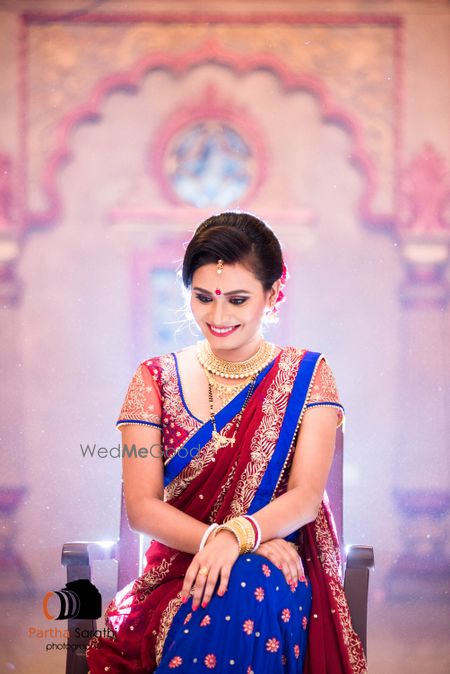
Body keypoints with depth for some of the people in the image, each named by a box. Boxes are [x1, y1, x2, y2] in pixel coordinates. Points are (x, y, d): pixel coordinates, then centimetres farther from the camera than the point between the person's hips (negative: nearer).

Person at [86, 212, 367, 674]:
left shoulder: (307, 376, 5)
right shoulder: (156, 379, 6)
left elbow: (306, 495, -8)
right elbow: (141, 508, -2)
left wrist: (236, 536, -29)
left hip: (280, 571, 0)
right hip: (175, 578, 0)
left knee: (251, 584, -37)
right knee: (243, 583, -36)